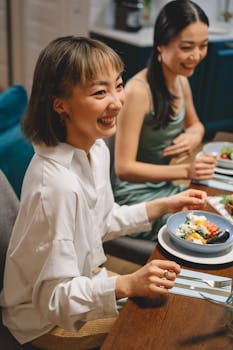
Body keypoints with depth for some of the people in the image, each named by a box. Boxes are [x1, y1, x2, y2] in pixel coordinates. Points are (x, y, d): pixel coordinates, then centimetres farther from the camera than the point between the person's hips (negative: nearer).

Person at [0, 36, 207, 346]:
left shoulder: (97, 149, -8)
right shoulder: (57, 185, -35)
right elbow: (55, 298, -27)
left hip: (86, 280, 8)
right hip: (46, 320, -7)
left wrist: (164, 206, 3)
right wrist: (128, 285, -36)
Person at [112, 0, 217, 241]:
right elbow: (124, 168, -23)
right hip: (134, 196, -8)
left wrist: (194, 136, -4)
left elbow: (195, 124, 21)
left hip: (166, 187, 8)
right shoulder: (138, 91, -23)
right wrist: (186, 171, -31)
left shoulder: (181, 81, 2)